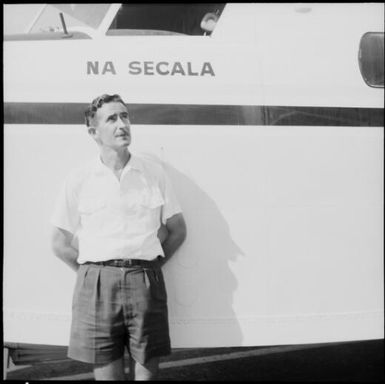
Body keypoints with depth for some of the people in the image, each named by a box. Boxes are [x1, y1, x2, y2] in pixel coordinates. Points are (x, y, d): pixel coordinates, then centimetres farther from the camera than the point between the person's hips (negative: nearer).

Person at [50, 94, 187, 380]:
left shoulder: (153, 172, 8)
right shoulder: (79, 180, 5)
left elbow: (177, 230, 12)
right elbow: (60, 243, 9)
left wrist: (147, 268, 7)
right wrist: (95, 271, 4)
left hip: (146, 282, 1)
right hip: (96, 284, 0)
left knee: (147, 371, 4)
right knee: (106, 372, 4)